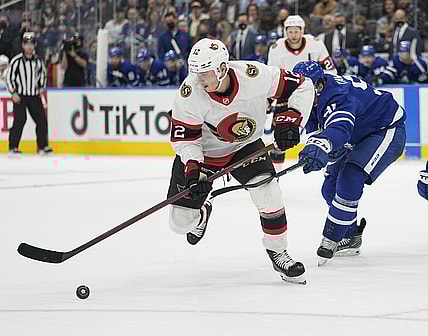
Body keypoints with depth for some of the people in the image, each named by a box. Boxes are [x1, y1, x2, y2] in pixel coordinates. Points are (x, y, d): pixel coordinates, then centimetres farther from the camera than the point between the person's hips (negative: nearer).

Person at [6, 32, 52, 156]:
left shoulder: (38, 60, 5)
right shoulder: (16, 61, -10)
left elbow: (43, 74, 22)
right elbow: (9, 78, -6)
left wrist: (42, 87, 9)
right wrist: (14, 93, -12)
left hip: (34, 96, 5)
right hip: (20, 96, -5)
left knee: (42, 120, 3)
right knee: (19, 120, -14)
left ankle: (43, 146, 15)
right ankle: (13, 148, -9)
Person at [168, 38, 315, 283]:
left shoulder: (254, 75, -29)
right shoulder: (189, 94, -28)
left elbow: (302, 87, -16)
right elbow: (184, 137, -17)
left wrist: (289, 120, -26)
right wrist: (193, 169, -31)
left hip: (245, 146, 0)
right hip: (203, 152, 0)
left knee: (268, 194, -23)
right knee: (181, 222, -1)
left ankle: (278, 253, -1)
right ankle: (202, 211, 37)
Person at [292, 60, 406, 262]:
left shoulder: (339, 96, -37)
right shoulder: (317, 93, -7)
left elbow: (340, 128, -57)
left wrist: (320, 147, -76)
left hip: (387, 131, -10)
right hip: (357, 136, 10)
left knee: (350, 178, -27)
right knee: (330, 188, 5)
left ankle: (331, 241, -19)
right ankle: (350, 237, 24)